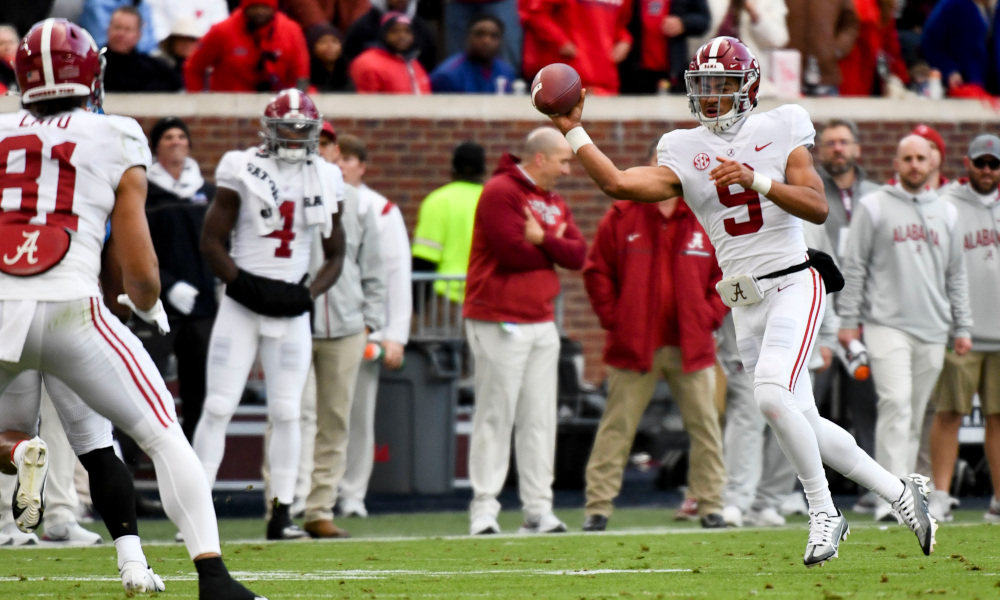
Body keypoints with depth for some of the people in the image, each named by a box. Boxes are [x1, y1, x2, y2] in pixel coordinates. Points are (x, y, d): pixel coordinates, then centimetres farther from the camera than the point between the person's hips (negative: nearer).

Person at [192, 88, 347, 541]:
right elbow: (212, 241, -4)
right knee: (218, 407, -6)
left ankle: (281, 515, 5)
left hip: (290, 313, 3)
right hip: (241, 307, -3)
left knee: (286, 412, 0)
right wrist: (246, 286, -16)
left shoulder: (325, 181, 7)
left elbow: (335, 256, 13)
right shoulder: (242, 172, -5)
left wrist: (309, 293, -5)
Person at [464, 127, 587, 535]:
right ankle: (484, 508, -5)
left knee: (540, 419, 7)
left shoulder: (554, 202, 16)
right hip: (500, 324, -8)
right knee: (496, 415, -7)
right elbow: (514, 253, -20)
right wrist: (554, 248, -3)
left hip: (542, 324, 8)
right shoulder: (500, 192, -10)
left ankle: (538, 508, 9)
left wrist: (542, 240, -12)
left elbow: (578, 254, 5)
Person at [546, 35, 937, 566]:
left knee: (772, 394, -26)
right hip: (745, 303, 5)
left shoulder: (779, 133, -1)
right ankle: (900, 492, 23)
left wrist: (758, 180, -22)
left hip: (793, 286, -5)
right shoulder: (684, 154, 6)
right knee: (802, 424, 6)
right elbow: (618, 184, -8)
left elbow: (818, 207, -11)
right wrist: (572, 131, -13)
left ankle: (824, 511, -11)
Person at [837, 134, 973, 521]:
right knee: (896, 403, -19)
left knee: (915, 416, 6)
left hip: (932, 330, 5)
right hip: (887, 325, -5)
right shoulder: (874, 208, 3)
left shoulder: (946, 213, 16)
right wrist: (849, 321, -4)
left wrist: (962, 327, 14)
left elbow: (956, 275, 19)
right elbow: (853, 268, 2)